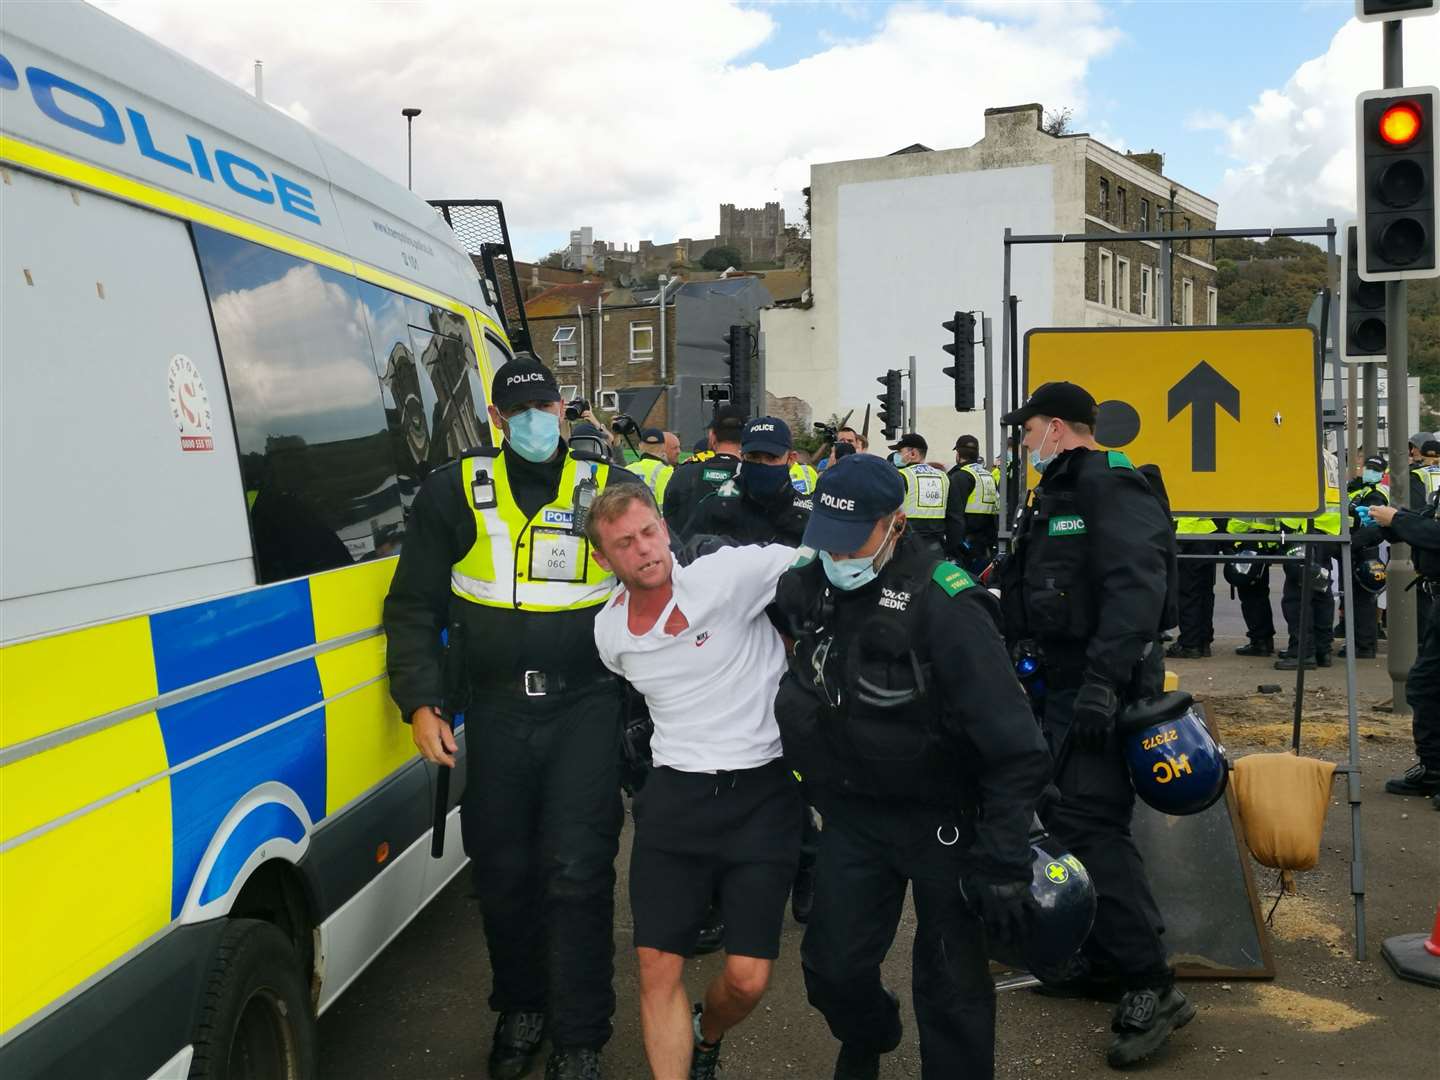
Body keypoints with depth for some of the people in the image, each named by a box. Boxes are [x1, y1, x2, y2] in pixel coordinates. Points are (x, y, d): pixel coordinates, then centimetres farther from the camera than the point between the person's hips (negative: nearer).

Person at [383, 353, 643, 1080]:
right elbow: (414, 605, 7)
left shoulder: (610, 489, 3)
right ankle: (521, 1010, 33)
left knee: (577, 873, -4)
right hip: (496, 712, 2)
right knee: (502, 871, 11)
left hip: (586, 708, -1)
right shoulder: (455, 491, 4)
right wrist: (421, 702, -1)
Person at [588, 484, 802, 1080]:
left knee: (746, 980, -1)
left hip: (762, 792, -3)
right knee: (658, 969, -2)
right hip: (675, 795, 4)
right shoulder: (609, 629, 5)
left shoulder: (726, 574, -13)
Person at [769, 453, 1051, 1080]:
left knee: (951, 984, 4)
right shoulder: (808, 582, -6)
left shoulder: (944, 605, -24)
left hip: (940, 817, -5)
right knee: (832, 964, 11)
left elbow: (1015, 750, -24)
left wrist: (1002, 862, -24)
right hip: (852, 811, 5)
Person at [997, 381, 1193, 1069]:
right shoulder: (1059, 494, 19)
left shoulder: (1111, 489, -14)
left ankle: (1150, 986, -9)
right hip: (1062, 682, 10)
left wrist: (1103, 680, -32)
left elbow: (1136, 588, -26)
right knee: (1064, 816, 14)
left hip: (1101, 684, -10)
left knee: (1091, 824, -15)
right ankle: (1101, 960, 26)